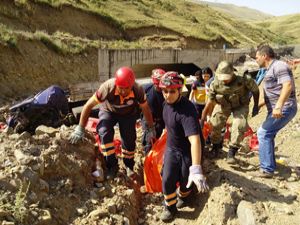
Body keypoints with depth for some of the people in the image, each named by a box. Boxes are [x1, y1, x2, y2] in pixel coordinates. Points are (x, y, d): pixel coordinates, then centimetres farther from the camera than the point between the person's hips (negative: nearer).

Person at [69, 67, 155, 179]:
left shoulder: (138, 90, -32)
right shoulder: (107, 87, -38)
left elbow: (146, 109, -13)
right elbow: (88, 105, -28)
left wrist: (151, 129, -3)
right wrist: (80, 129, -24)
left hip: (129, 113, 1)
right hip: (108, 111, -1)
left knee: (129, 139, -2)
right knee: (105, 133, -25)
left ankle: (129, 165, 26)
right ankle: (112, 165, -8)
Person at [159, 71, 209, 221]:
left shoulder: (187, 111, -34)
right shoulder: (167, 103, -8)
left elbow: (195, 140, -45)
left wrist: (196, 169, -53)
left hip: (187, 151, -5)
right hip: (171, 148, 5)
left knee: (185, 181, 12)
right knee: (167, 179, -2)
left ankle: (183, 197, 47)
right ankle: (170, 207, 24)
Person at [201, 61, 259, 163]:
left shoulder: (244, 80, -32)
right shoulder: (215, 84, -24)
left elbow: (255, 90, -12)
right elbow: (210, 102, -16)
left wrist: (256, 106, -5)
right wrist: (202, 119, -14)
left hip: (240, 106, -2)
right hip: (223, 105, 2)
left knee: (239, 126, -25)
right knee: (214, 125, -8)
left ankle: (232, 152, -8)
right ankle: (216, 145, 23)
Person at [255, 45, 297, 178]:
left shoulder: (278, 66, -13)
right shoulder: (271, 69, 18)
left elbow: (288, 85, -28)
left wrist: (278, 106, -36)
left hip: (284, 109, -10)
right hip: (276, 109, 10)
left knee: (263, 133, -13)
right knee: (268, 134, 17)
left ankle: (267, 169, -9)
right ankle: (270, 164, 29)